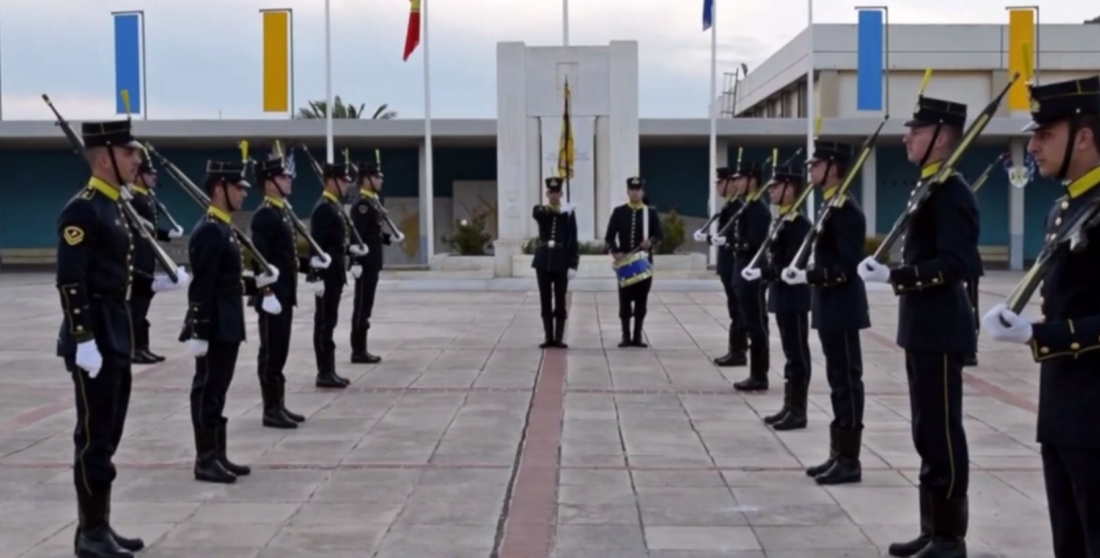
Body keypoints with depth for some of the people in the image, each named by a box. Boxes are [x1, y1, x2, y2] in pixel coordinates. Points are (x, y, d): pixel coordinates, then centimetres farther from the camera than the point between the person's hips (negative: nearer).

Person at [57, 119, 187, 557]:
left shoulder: (115, 207, 14)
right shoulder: (82, 210, -15)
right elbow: (70, 280, -20)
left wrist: (157, 281, 12)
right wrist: (83, 340, -24)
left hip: (116, 331, 10)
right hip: (94, 333, -10)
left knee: (107, 434, 14)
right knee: (94, 436, -3)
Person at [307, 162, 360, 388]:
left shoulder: (335, 207, 15)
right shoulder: (323, 208, -15)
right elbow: (317, 245, -20)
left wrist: (352, 248, 6)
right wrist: (317, 277, -24)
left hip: (335, 273, 10)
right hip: (327, 274, -10)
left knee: (328, 322, 12)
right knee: (325, 322, -5)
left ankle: (328, 371, 18)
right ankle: (325, 373, -1)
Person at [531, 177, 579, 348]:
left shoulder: (569, 213, 3)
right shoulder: (540, 210, 7)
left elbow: (573, 241, 0)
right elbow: (536, 214, -20)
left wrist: (573, 265, -7)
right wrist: (558, 210, -30)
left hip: (561, 262, -2)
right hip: (543, 261, 2)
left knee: (560, 302, 0)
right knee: (545, 302, 4)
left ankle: (559, 338, 4)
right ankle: (549, 338, 9)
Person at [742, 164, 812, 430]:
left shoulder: (798, 223, -17)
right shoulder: (783, 220, 13)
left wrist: (762, 273, -23)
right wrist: (762, 271, 6)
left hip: (794, 298, -10)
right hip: (784, 297, 10)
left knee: (797, 355, -3)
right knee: (791, 354, 14)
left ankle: (798, 411, 3)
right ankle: (789, 407, 20)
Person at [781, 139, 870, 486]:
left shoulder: (846, 210, -16)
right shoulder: (829, 206, 14)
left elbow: (848, 266, -21)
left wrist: (807, 276, -23)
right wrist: (804, 274, 7)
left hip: (842, 309, -10)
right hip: (831, 308, 10)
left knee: (847, 381, -4)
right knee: (838, 381, 13)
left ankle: (850, 461, 1)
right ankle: (838, 454, 20)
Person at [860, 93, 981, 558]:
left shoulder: (951, 192, -15)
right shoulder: (930, 188, 15)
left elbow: (955, 264, -24)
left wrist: (894, 276, -25)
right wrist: (893, 273, 9)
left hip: (940, 331, -10)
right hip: (924, 327, 10)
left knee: (942, 434, -3)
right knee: (928, 433, 14)